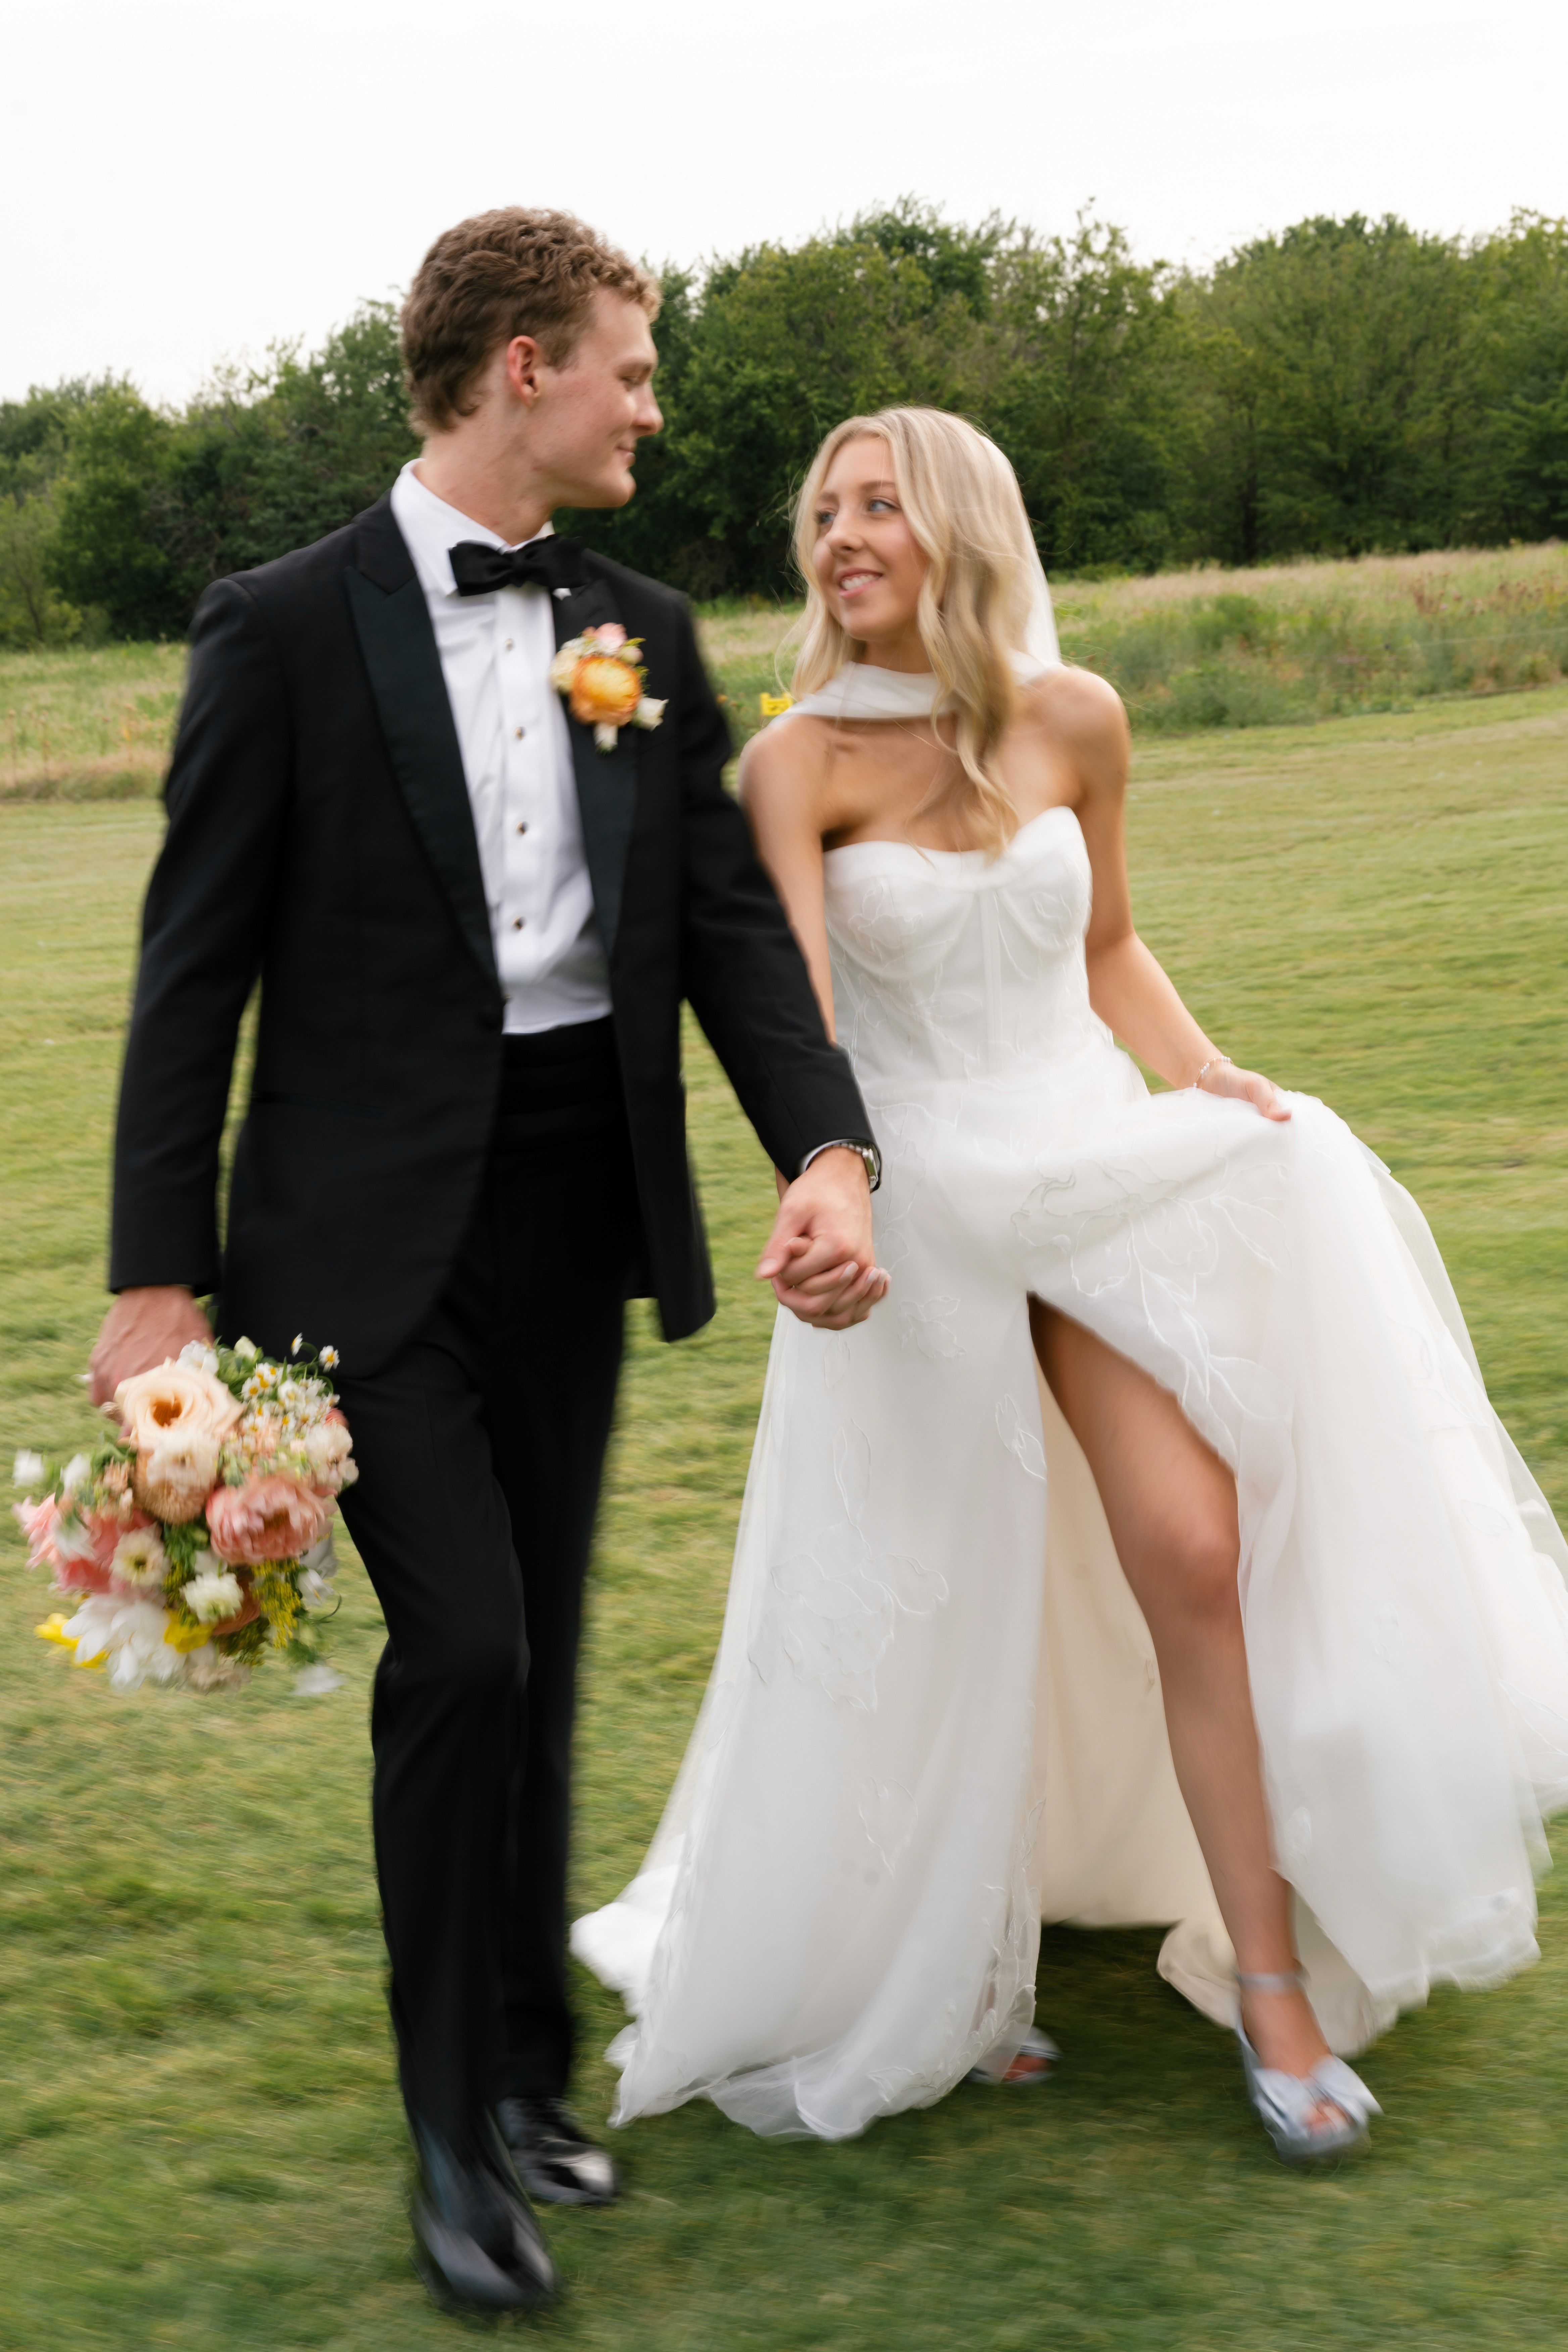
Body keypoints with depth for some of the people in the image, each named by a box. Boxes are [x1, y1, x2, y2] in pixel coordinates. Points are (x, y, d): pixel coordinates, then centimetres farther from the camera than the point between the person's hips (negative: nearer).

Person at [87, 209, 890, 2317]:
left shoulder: (648, 636, 9)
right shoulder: (287, 626, -6)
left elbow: (733, 919, 4)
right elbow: (194, 970, -6)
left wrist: (830, 1151, -13)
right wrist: (161, 1276, -10)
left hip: (577, 1199, 5)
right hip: (373, 1227, -5)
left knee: (538, 1661, 14)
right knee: (462, 1647, -12)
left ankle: (529, 2070, 32)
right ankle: (457, 2136, 7)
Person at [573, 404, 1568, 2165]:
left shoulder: (1073, 718, 0)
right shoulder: (799, 761, -10)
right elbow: (795, 1012, -21)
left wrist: (1203, 1071, -1)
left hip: (1102, 1174, 2)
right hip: (918, 1208, -2)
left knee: (1196, 1560, -7)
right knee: (930, 1622, 8)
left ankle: (1272, 1986, 7)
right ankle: (924, 1976, 33)